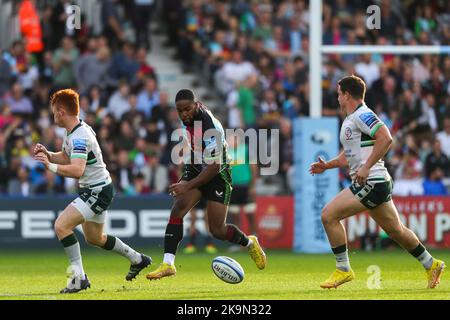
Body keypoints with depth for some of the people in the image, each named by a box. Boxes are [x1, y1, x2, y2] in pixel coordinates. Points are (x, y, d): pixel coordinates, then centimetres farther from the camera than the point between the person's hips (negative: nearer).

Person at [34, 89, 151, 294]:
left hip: (98, 191, -11)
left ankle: (79, 277, -19)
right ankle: (137, 259, 41)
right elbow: (66, 158, 20)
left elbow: (77, 170, -36)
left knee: (61, 226, -21)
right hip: (91, 190, 11)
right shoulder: (70, 132, 6)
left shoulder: (80, 137, -25)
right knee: (94, 238, 25)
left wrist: (50, 166, -35)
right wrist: (48, 154, 3)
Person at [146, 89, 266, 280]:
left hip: (217, 174, -6)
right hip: (195, 169, 6)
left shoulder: (211, 128, -31)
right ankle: (168, 264, -20)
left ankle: (250, 243, 29)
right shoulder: (187, 117, -7)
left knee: (217, 230, -3)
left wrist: (187, 186, -31)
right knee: (177, 210, -17)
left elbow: (214, 168, -28)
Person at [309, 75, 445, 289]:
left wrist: (366, 167, -25)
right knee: (395, 229, 16)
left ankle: (343, 269, -8)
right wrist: (326, 165, 17)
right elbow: (349, 155, 30)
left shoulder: (362, 115, -12)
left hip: (372, 182, -10)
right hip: (367, 184, 10)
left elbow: (386, 139, -25)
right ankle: (431, 265, 26)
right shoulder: (349, 120, 20)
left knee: (328, 215, -13)